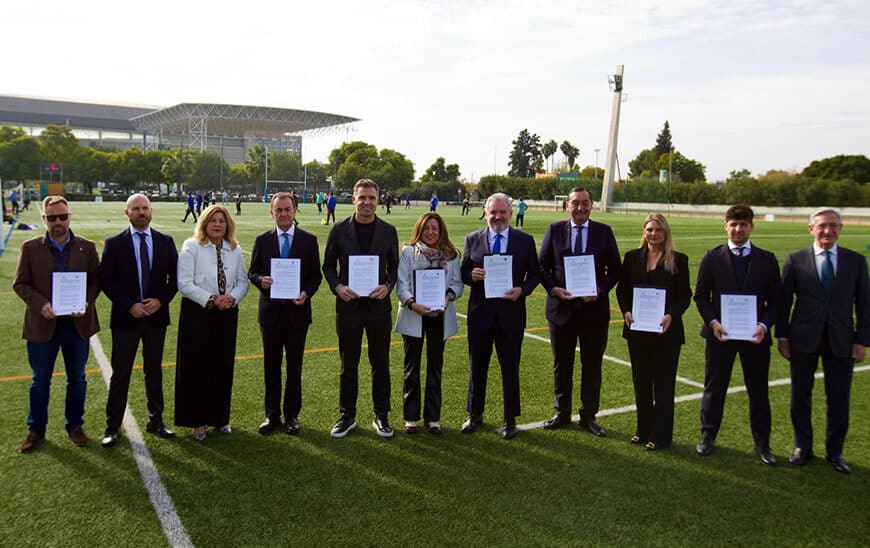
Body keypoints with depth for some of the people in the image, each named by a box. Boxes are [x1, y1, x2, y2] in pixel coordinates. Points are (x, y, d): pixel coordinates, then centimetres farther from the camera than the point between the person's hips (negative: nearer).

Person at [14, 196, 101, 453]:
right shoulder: (30, 248, -1)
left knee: (77, 379, 12)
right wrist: (41, 305, -16)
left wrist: (86, 303, -15)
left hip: (77, 323, 1)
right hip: (42, 324, 0)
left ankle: (75, 426, 28)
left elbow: (96, 280, 3)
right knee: (40, 381, 12)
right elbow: (20, 283, 0)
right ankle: (36, 429, 27)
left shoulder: (87, 247, 1)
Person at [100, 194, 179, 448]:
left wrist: (161, 300, -10)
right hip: (125, 317, -2)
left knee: (154, 371, 13)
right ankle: (112, 427, 16)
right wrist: (129, 305, -14)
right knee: (120, 374, 4)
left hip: (157, 316, 2)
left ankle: (156, 421, 25)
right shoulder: (114, 244, -3)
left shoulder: (166, 242, 3)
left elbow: (175, 277, 4)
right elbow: (106, 281, -4)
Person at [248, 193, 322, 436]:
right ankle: (272, 415, 21)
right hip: (270, 311, 1)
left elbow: (316, 275, 3)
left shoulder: (309, 240, 1)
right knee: (271, 365, 9)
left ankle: (292, 414, 20)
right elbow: (252, 272, 8)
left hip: (297, 310, -1)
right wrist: (260, 280, -15)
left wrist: (306, 293, -15)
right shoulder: (262, 240, 4)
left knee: (295, 365, 7)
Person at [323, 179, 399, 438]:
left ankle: (381, 416, 21)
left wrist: (387, 286, -10)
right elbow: (328, 266, 6)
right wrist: (338, 287, -11)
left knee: (381, 363, 8)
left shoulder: (388, 230, 3)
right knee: (348, 364, 8)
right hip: (348, 305, 0)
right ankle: (347, 415, 22)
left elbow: (395, 266, 8)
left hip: (379, 305, 1)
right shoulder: (339, 230, 1)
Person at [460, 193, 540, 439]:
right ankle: (475, 414, 30)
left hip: (511, 312, -1)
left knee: (510, 368, 8)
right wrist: (471, 275, -15)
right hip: (480, 312, 1)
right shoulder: (473, 239, 4)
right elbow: (462, 272, 7)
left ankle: (510, 419, 23)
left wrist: (522, 290, -14)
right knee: (477, 366, 12)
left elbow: (535, 273, 4)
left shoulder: (525, 241, 1)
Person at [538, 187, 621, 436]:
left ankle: (589, 416, 23)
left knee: (592, 365, 9)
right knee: (561, 364, 11)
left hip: (594, 308, 0)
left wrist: (601, 289, -13)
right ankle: (562, 413, 26)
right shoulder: (555, 230, 2)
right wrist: (553, 288, -13)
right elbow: (542, 266, 4)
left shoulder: (604, 232, 2)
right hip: (561, 307, 0)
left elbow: (615, 268, 3)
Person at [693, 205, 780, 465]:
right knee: (714, 388, 9)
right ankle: (707, 436, 24)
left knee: (758, 391, 9)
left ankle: (762, 443, 23)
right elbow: (701, 295, 2)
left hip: (755, 336, 1)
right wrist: (712, 322, -12)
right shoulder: (712, 257, 1)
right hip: (720, 333, -1)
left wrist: (765, 325, -12)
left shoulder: (767, 259, 3)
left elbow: (775, 299, 4)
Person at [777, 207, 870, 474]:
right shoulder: (795, 260, 0)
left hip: (840, 341, 1)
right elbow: (784, 301, 2)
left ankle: (835, 451, 24)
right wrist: (782, 337, -1)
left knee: (839, 399, 7)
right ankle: (803, 447, 25)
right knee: (801, 396, 9)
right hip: (803, 340, -1)